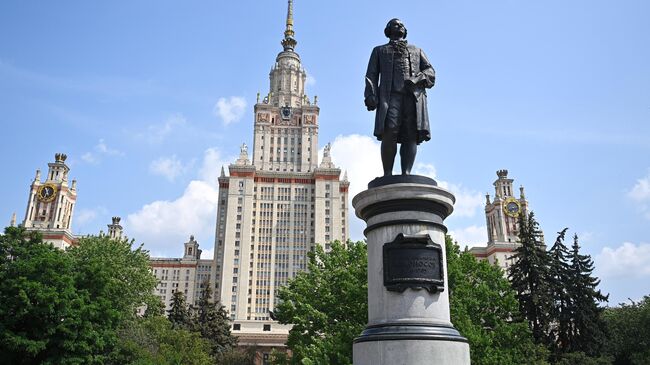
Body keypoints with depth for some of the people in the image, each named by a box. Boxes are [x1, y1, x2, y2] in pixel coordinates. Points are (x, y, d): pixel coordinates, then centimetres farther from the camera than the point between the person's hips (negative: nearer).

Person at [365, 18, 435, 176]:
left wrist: (417, 79, -5)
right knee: (389, 134, -20)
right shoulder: (380, 50, 30)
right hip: (390, 95, -2)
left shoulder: (417, 51, 33)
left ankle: (407, 173, -20)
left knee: (411, 135, -14)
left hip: (414, 96, 2)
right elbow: (371, 75, 16)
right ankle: (387, 175, -21)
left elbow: (430, 72, 18)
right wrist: (371, 95, -4)